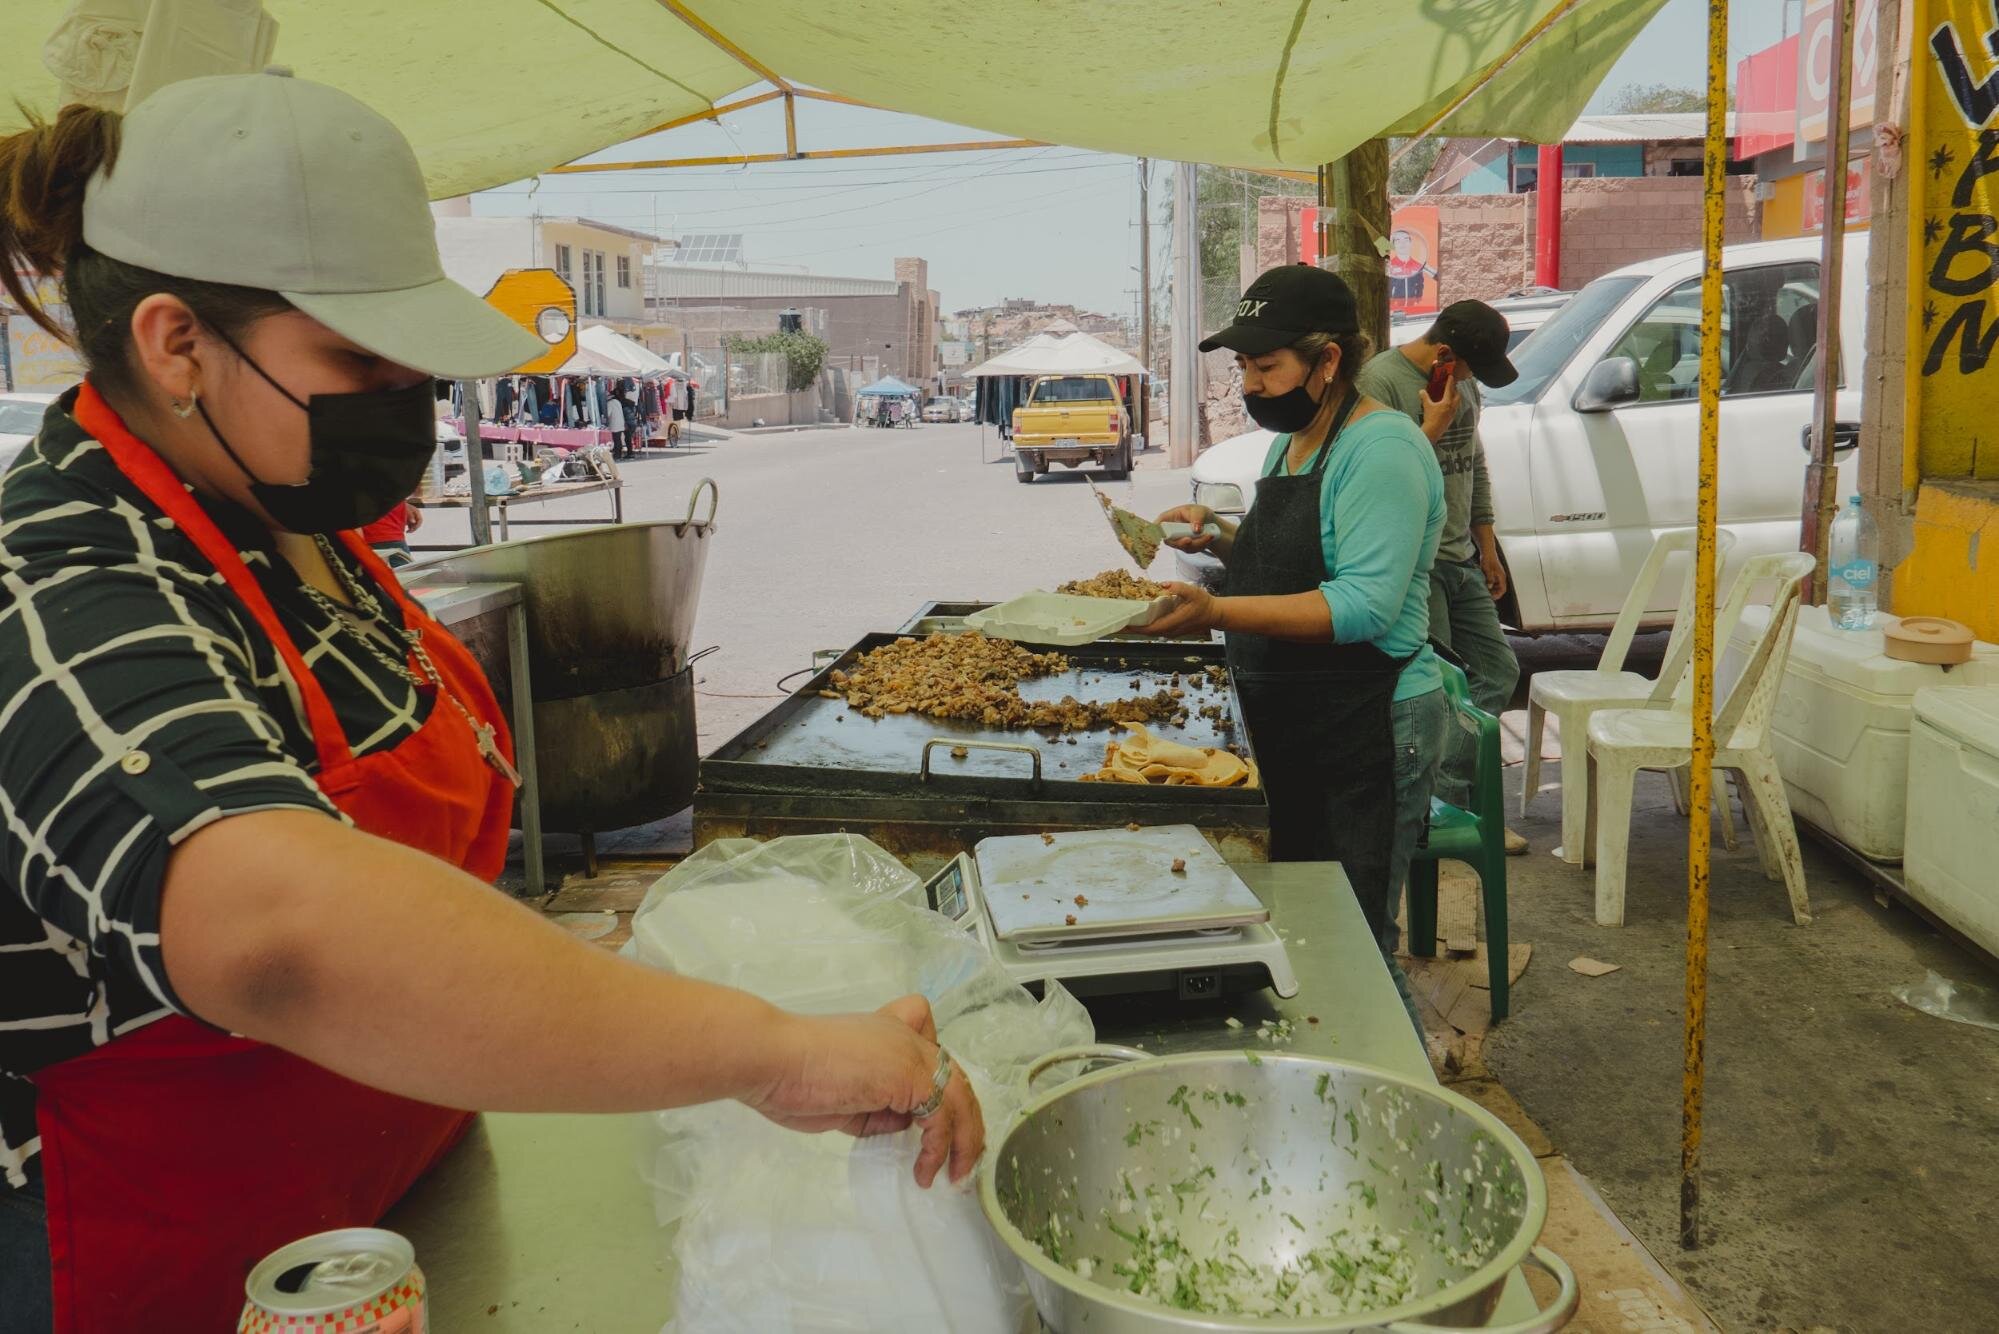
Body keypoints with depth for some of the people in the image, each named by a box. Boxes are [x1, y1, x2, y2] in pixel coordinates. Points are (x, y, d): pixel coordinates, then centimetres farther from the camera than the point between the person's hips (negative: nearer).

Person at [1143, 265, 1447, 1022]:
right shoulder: (1290, 442, 13)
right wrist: (1220, 539, 5)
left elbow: (1366, 605, -26)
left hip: (1368, 733, -9)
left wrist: (1218, 612, -32)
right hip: (1289, 732, 10)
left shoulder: (1382, 449, -16)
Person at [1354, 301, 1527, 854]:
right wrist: (1432, 429, -18)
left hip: (1460, 560, 9)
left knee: (1498, 671, 10)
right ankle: (1449, 807, 7)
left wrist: (1488, 548, 21)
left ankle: (1445, 795, 16)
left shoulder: (1465, 383, 13)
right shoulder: (1382, 380, -13)